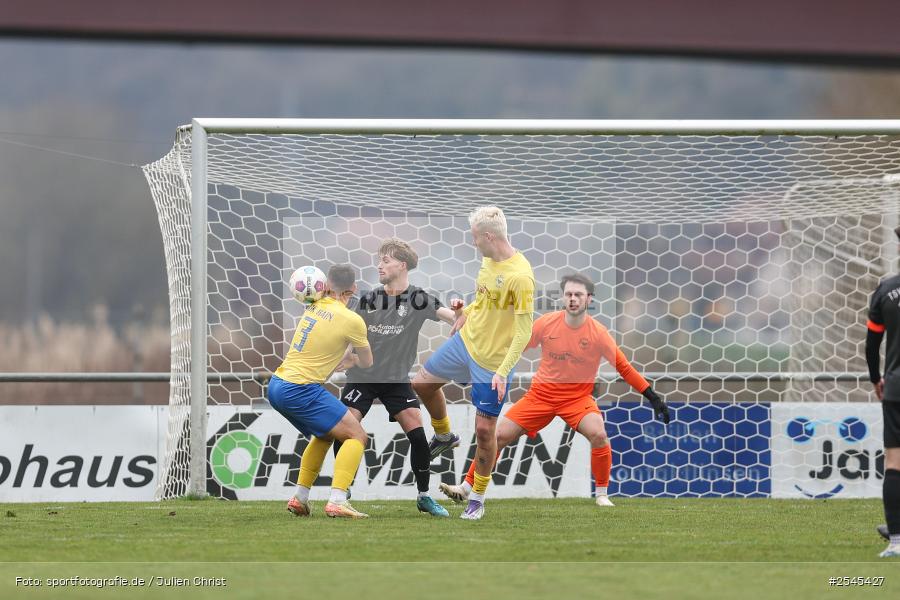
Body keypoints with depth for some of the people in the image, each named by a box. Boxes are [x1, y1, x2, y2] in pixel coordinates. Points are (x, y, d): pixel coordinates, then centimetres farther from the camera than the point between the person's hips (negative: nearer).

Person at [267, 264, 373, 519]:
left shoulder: (314, 307, 7)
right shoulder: (352, 320, -9)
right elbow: (367, 362, 9)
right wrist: (351, 357, 29)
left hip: (276, 385, 8)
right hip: (300, 390, -8)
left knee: (323, 436, 28)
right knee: (357, 435, -4)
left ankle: (300, 498, 25)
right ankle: (337, 501, -19)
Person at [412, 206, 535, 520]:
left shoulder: (520, 276, -26)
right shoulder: (489, 260, -1)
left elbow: (524, 331, -24)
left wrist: (503, 372, -26)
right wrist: (467, 311, 5)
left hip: (493, 362, -8)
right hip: (465, 341, 8)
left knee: (484, 429, -3)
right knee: (422, 383, 17)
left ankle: (477, 498, 13)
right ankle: (444, 435, 44)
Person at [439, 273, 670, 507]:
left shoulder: (598, 333, -12)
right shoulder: (546, 323, -7)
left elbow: (623, 367, -7)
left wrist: (653, 397, -10)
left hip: (577, 397, -2)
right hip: (541, 393, 2)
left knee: (598, 434, -29)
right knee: (500, 435, -5)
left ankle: (602, 495, -10)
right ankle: (466, 488, 8)